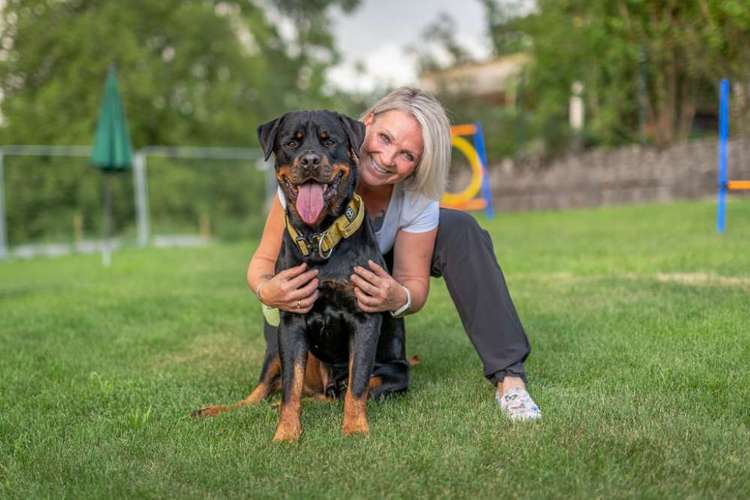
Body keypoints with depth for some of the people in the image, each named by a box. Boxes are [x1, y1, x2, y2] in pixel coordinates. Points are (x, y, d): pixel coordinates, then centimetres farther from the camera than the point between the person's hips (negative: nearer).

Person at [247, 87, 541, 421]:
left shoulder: (418, 196, -28)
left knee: (459, 229, -26)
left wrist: (399, 298, -46)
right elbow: (264, 260, -27)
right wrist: (266, 291, -51)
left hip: (381, 274, 2)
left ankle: (508, 376, -22)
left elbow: (414, 282, -21)